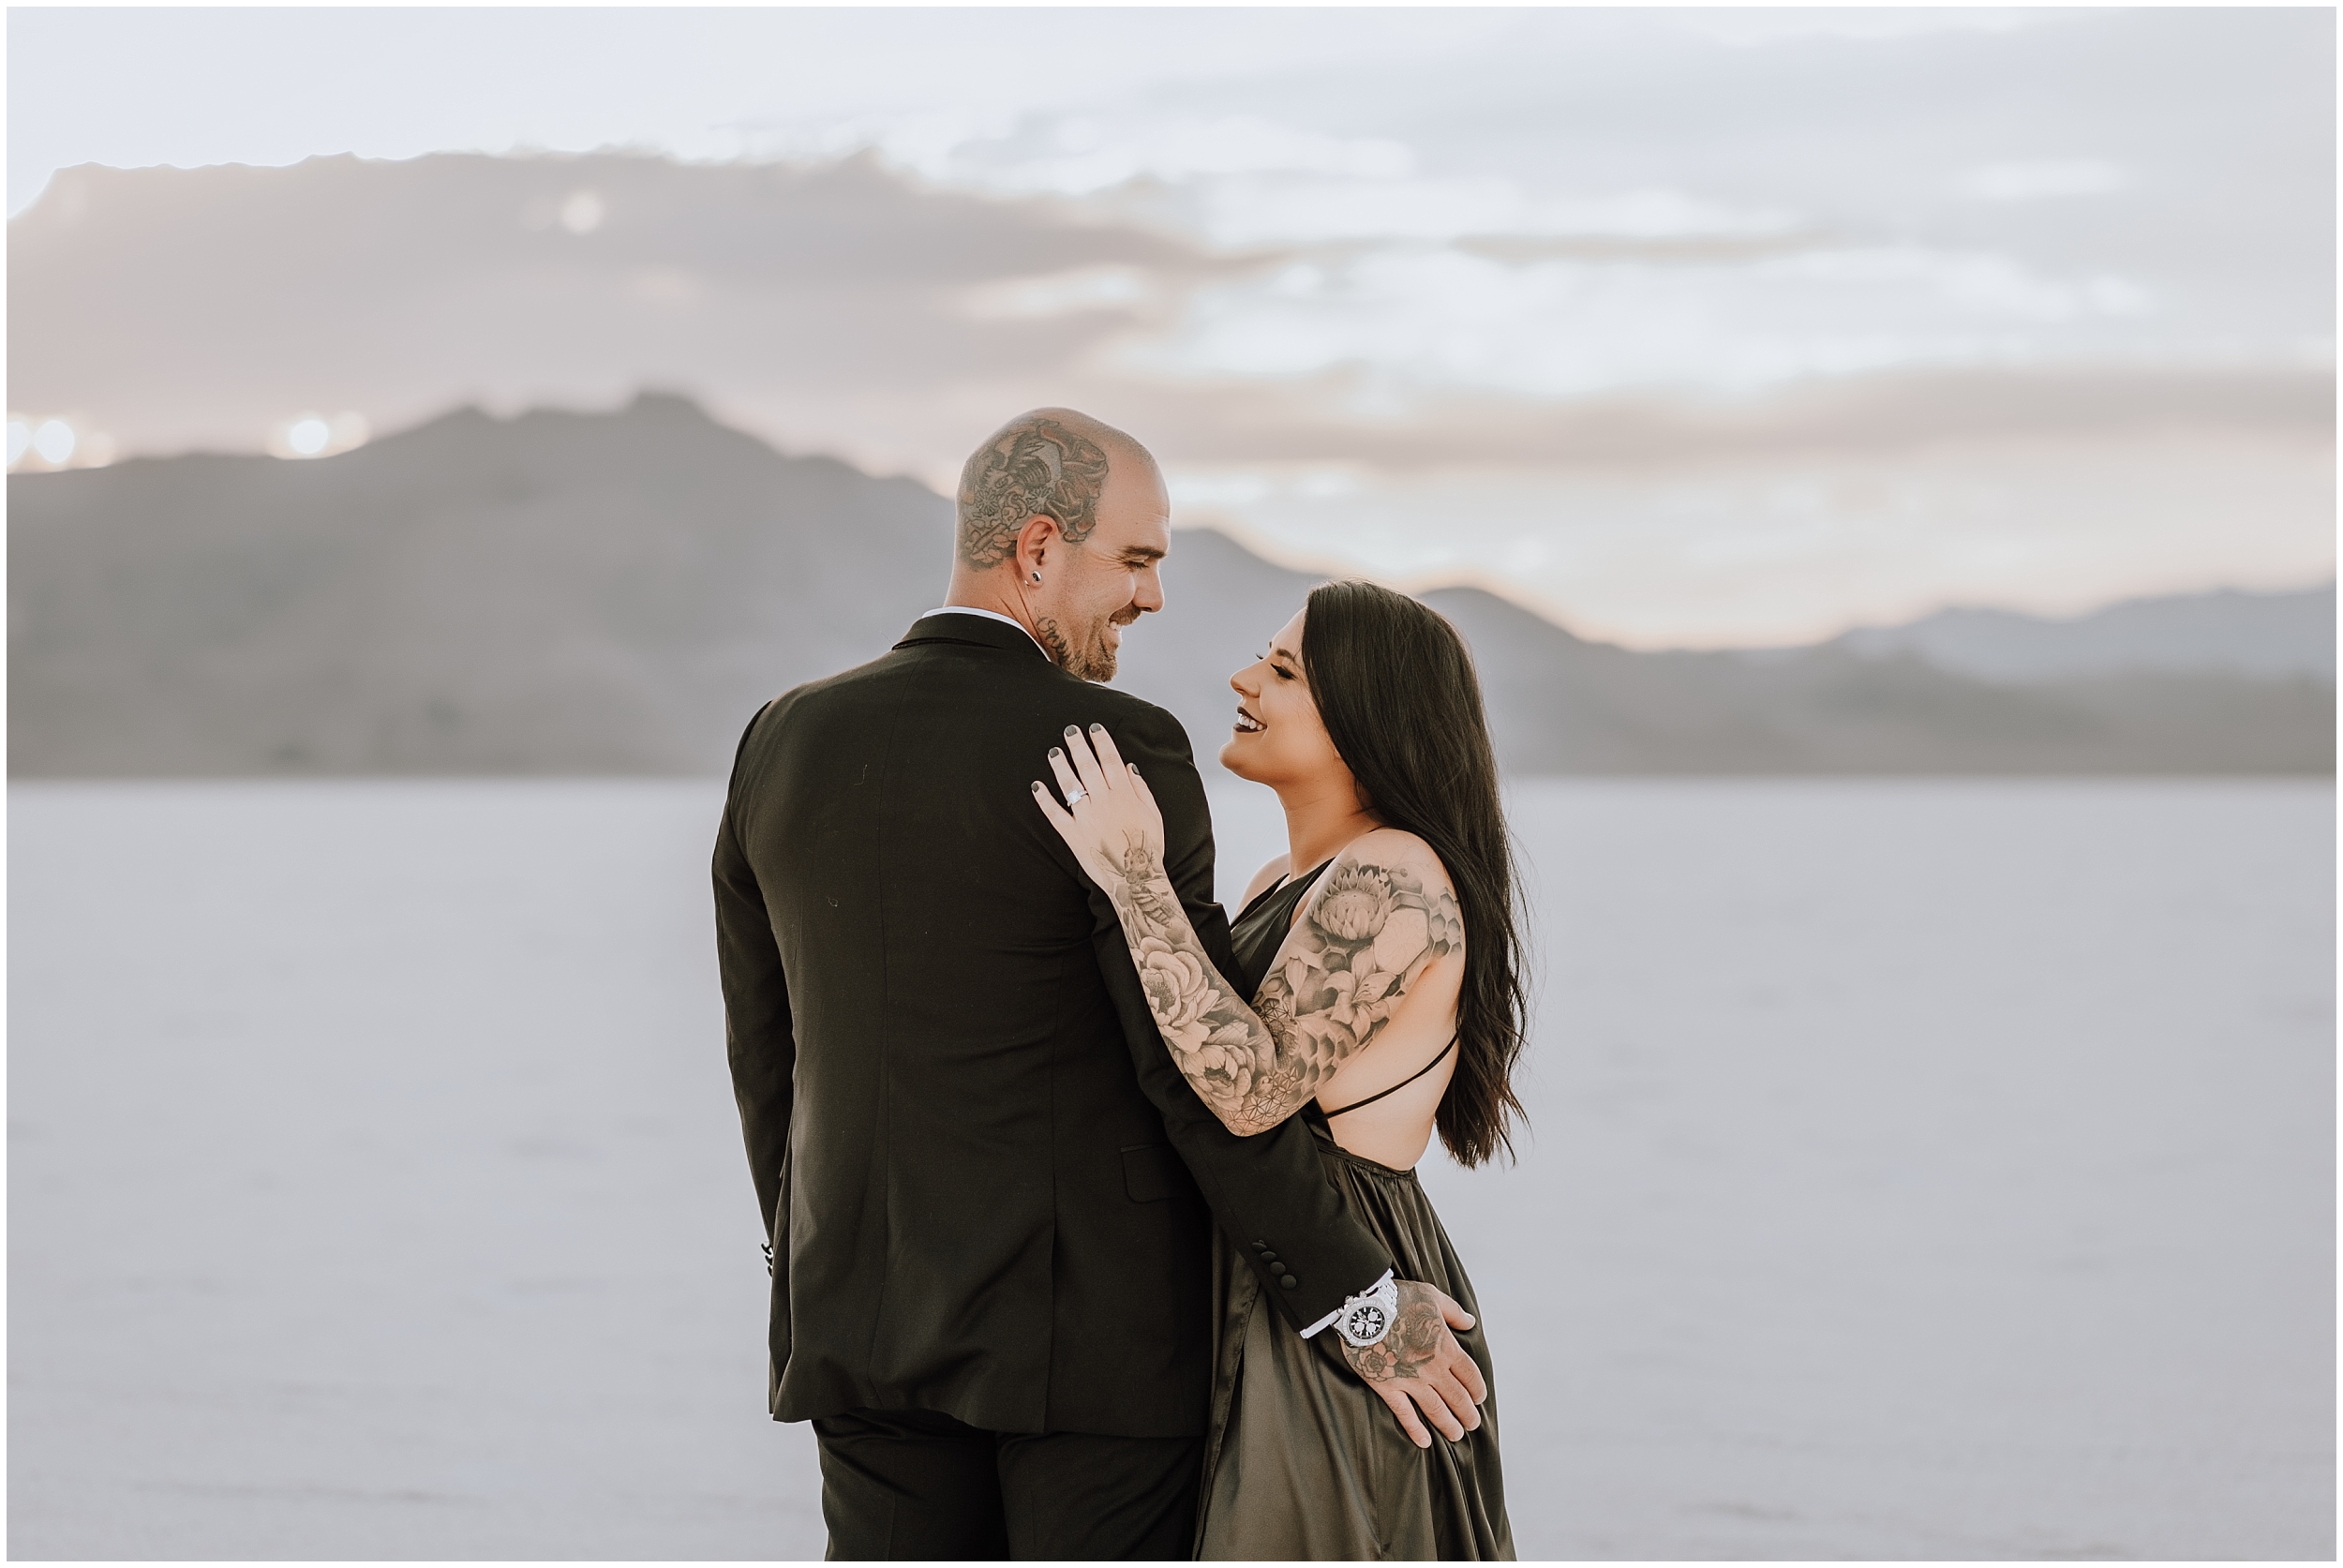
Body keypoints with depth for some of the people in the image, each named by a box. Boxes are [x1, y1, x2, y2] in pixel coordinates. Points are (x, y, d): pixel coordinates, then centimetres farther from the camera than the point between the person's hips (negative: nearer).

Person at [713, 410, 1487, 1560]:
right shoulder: (1117, 753, -15)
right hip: (1095, 1330, -5)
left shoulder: (785, 745, 3)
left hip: (873, 1324, 5)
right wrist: (1353, 1301, -9)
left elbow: (765, 1051, 10)